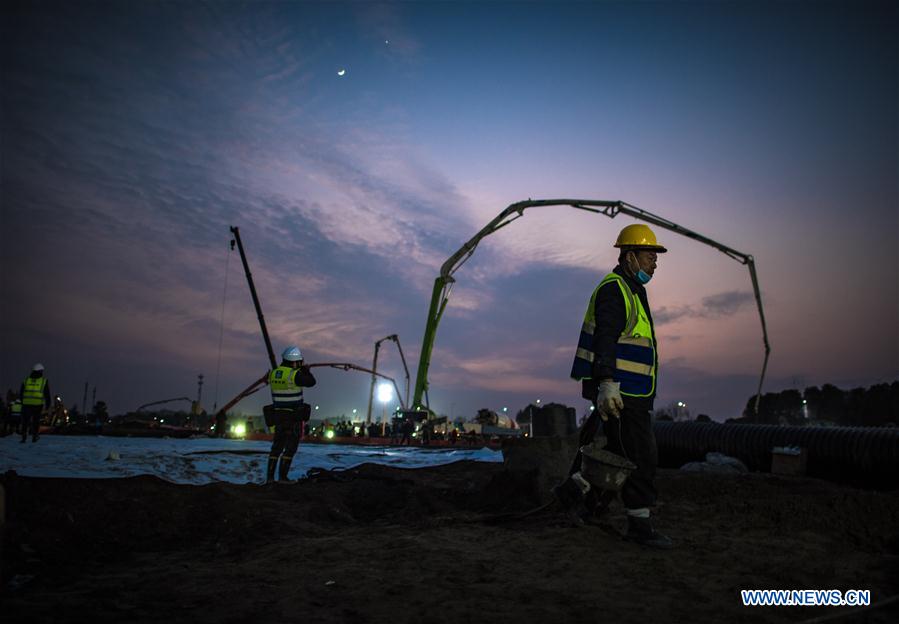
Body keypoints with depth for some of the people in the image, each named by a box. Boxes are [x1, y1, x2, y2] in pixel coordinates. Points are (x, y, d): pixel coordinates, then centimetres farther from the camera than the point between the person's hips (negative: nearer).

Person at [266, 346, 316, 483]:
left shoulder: (273, 373, 3)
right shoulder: (295, 375, -17)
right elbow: (311, 382, -7)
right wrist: (304, 369, 9)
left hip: (278, 414, 6)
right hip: (294, 415, -6)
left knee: (277, 446, 13)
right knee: (290, 447, 1)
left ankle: (270, 477, 11)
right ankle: (282, 477, -1)